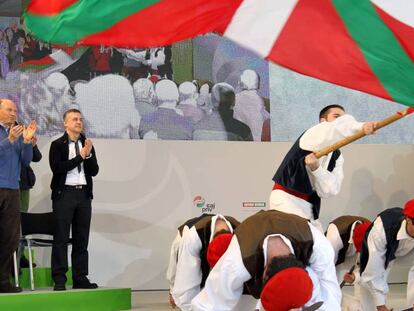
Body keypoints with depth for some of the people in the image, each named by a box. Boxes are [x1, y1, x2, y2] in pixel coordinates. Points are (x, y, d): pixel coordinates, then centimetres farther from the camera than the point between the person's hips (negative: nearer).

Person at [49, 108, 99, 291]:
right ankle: (59, 279, -1)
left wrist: (88, 155, -9)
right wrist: (80, 156, -12)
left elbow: (95, 171, 8)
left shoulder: (87, 145, 14)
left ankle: (80, 278, 11)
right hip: (65, 193, -4)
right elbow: (57, 168, -13)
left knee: (82, 239, 6)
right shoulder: (57, 145, 1)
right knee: (61, 238, -4)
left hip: (84, 194, 5)